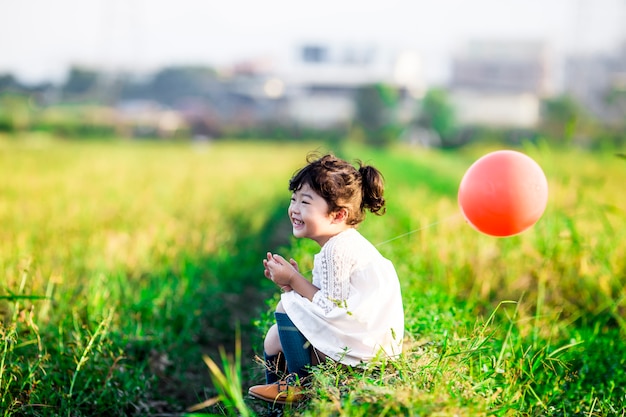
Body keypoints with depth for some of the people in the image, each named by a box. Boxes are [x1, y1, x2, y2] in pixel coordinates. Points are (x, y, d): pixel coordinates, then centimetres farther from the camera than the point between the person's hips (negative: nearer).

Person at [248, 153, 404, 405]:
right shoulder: (344, 243, 11)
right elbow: (332, 299, 9)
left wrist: (294, 280, -13)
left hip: (364, 348, -11)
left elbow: (330, 307, -23)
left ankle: (301, 383, 0)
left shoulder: (337, 249, -20)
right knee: (274, 337, 13)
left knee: (287, 306, -13)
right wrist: (294, 282, -2)